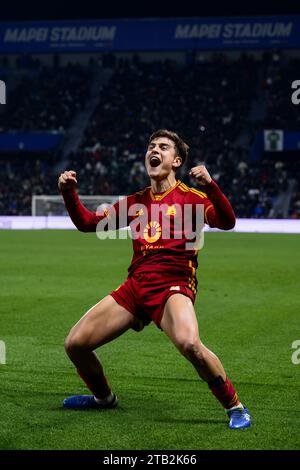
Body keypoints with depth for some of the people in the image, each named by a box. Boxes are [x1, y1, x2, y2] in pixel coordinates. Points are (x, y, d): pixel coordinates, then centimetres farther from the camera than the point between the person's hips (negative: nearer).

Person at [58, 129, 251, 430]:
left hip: (173, 286, -6)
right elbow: (88, 223, 21)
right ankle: (103, 397, 31)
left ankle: (235, 407, -16)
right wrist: (69, 193, 5)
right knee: (75, 344, 2)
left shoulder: (190, 197, 3)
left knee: (190, 344, -36)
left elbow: (227, 223, -13)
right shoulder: (136, 201, 18)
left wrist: (209, 186, -27)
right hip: (135, 286, 6)